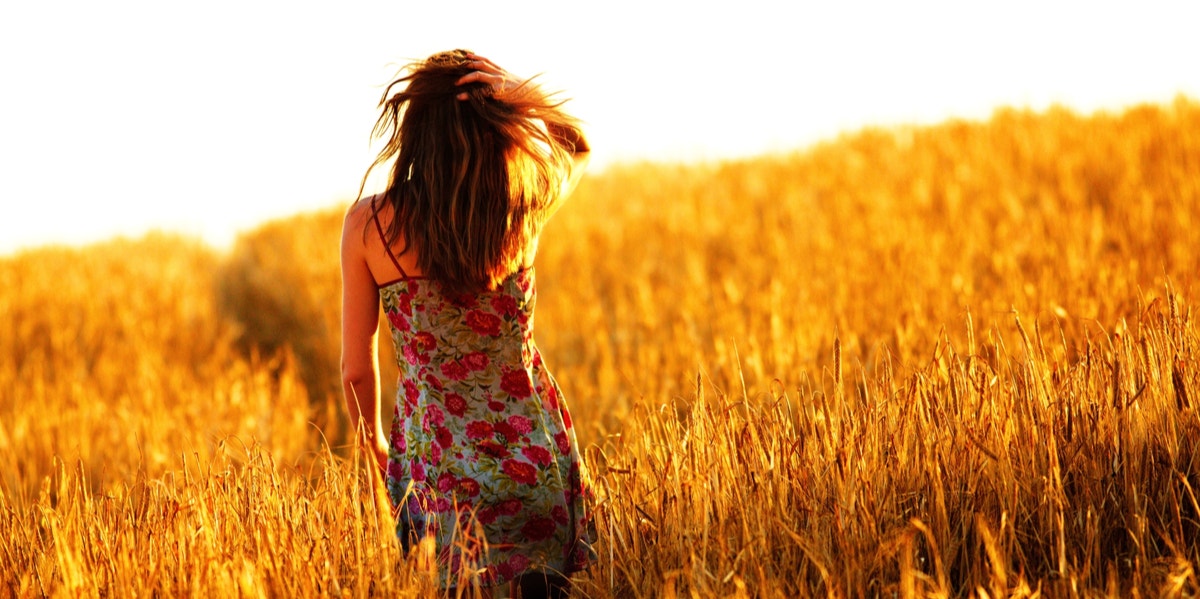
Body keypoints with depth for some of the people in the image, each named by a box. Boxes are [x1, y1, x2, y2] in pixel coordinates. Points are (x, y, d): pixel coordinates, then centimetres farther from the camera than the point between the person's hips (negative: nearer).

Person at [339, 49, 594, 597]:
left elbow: (357, 371, -3)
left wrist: (376, 446, 16)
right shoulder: (522, 206, -9)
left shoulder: (368, 225, -12)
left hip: (441, 460, -1)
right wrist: (513, 93, -4)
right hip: (535, 448, 1)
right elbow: (576, 144, 16)